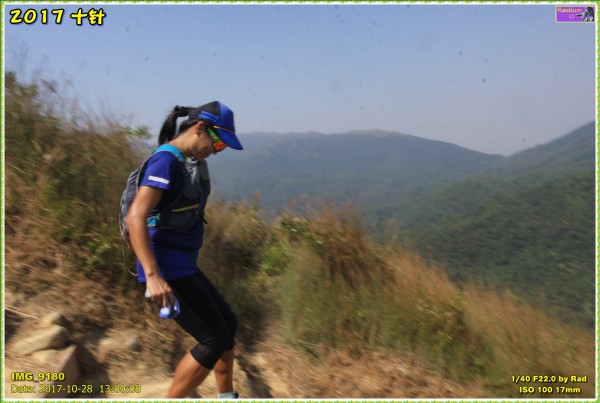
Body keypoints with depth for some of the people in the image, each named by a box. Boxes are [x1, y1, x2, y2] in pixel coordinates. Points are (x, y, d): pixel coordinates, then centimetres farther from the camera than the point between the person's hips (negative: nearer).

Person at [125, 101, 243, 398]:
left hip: (183, 267, 10)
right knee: (215, 340, -6)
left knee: (228, 325, 17)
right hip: (165, 270, -10)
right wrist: (153, 276, -33)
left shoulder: (190, 162, 12)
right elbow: (135, 217, -28)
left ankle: (227, 396, 33)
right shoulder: (166, 161, -17)